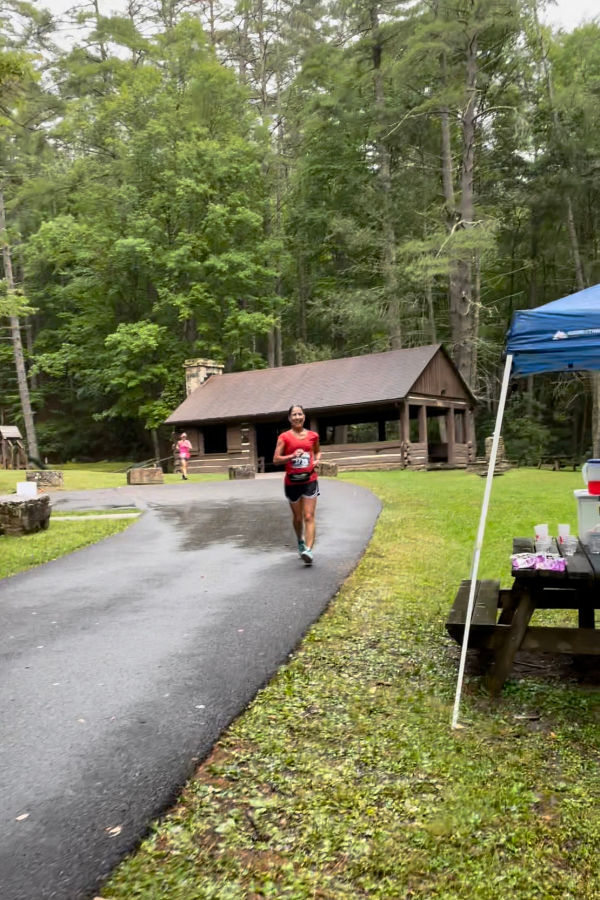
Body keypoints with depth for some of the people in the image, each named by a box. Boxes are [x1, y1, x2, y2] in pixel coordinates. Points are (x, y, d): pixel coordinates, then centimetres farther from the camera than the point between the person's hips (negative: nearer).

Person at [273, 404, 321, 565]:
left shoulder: (313, 435, 5)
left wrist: (317, 460, 3)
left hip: (310, 481, 0)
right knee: (297, 517, 14)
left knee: (309, 517, -10)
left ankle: (308, 550, -17)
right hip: (292, 482, 0)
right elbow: (276, 459, -5)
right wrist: (292, 456, -20)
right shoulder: (284, 437, -3)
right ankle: (300, 542, 41)